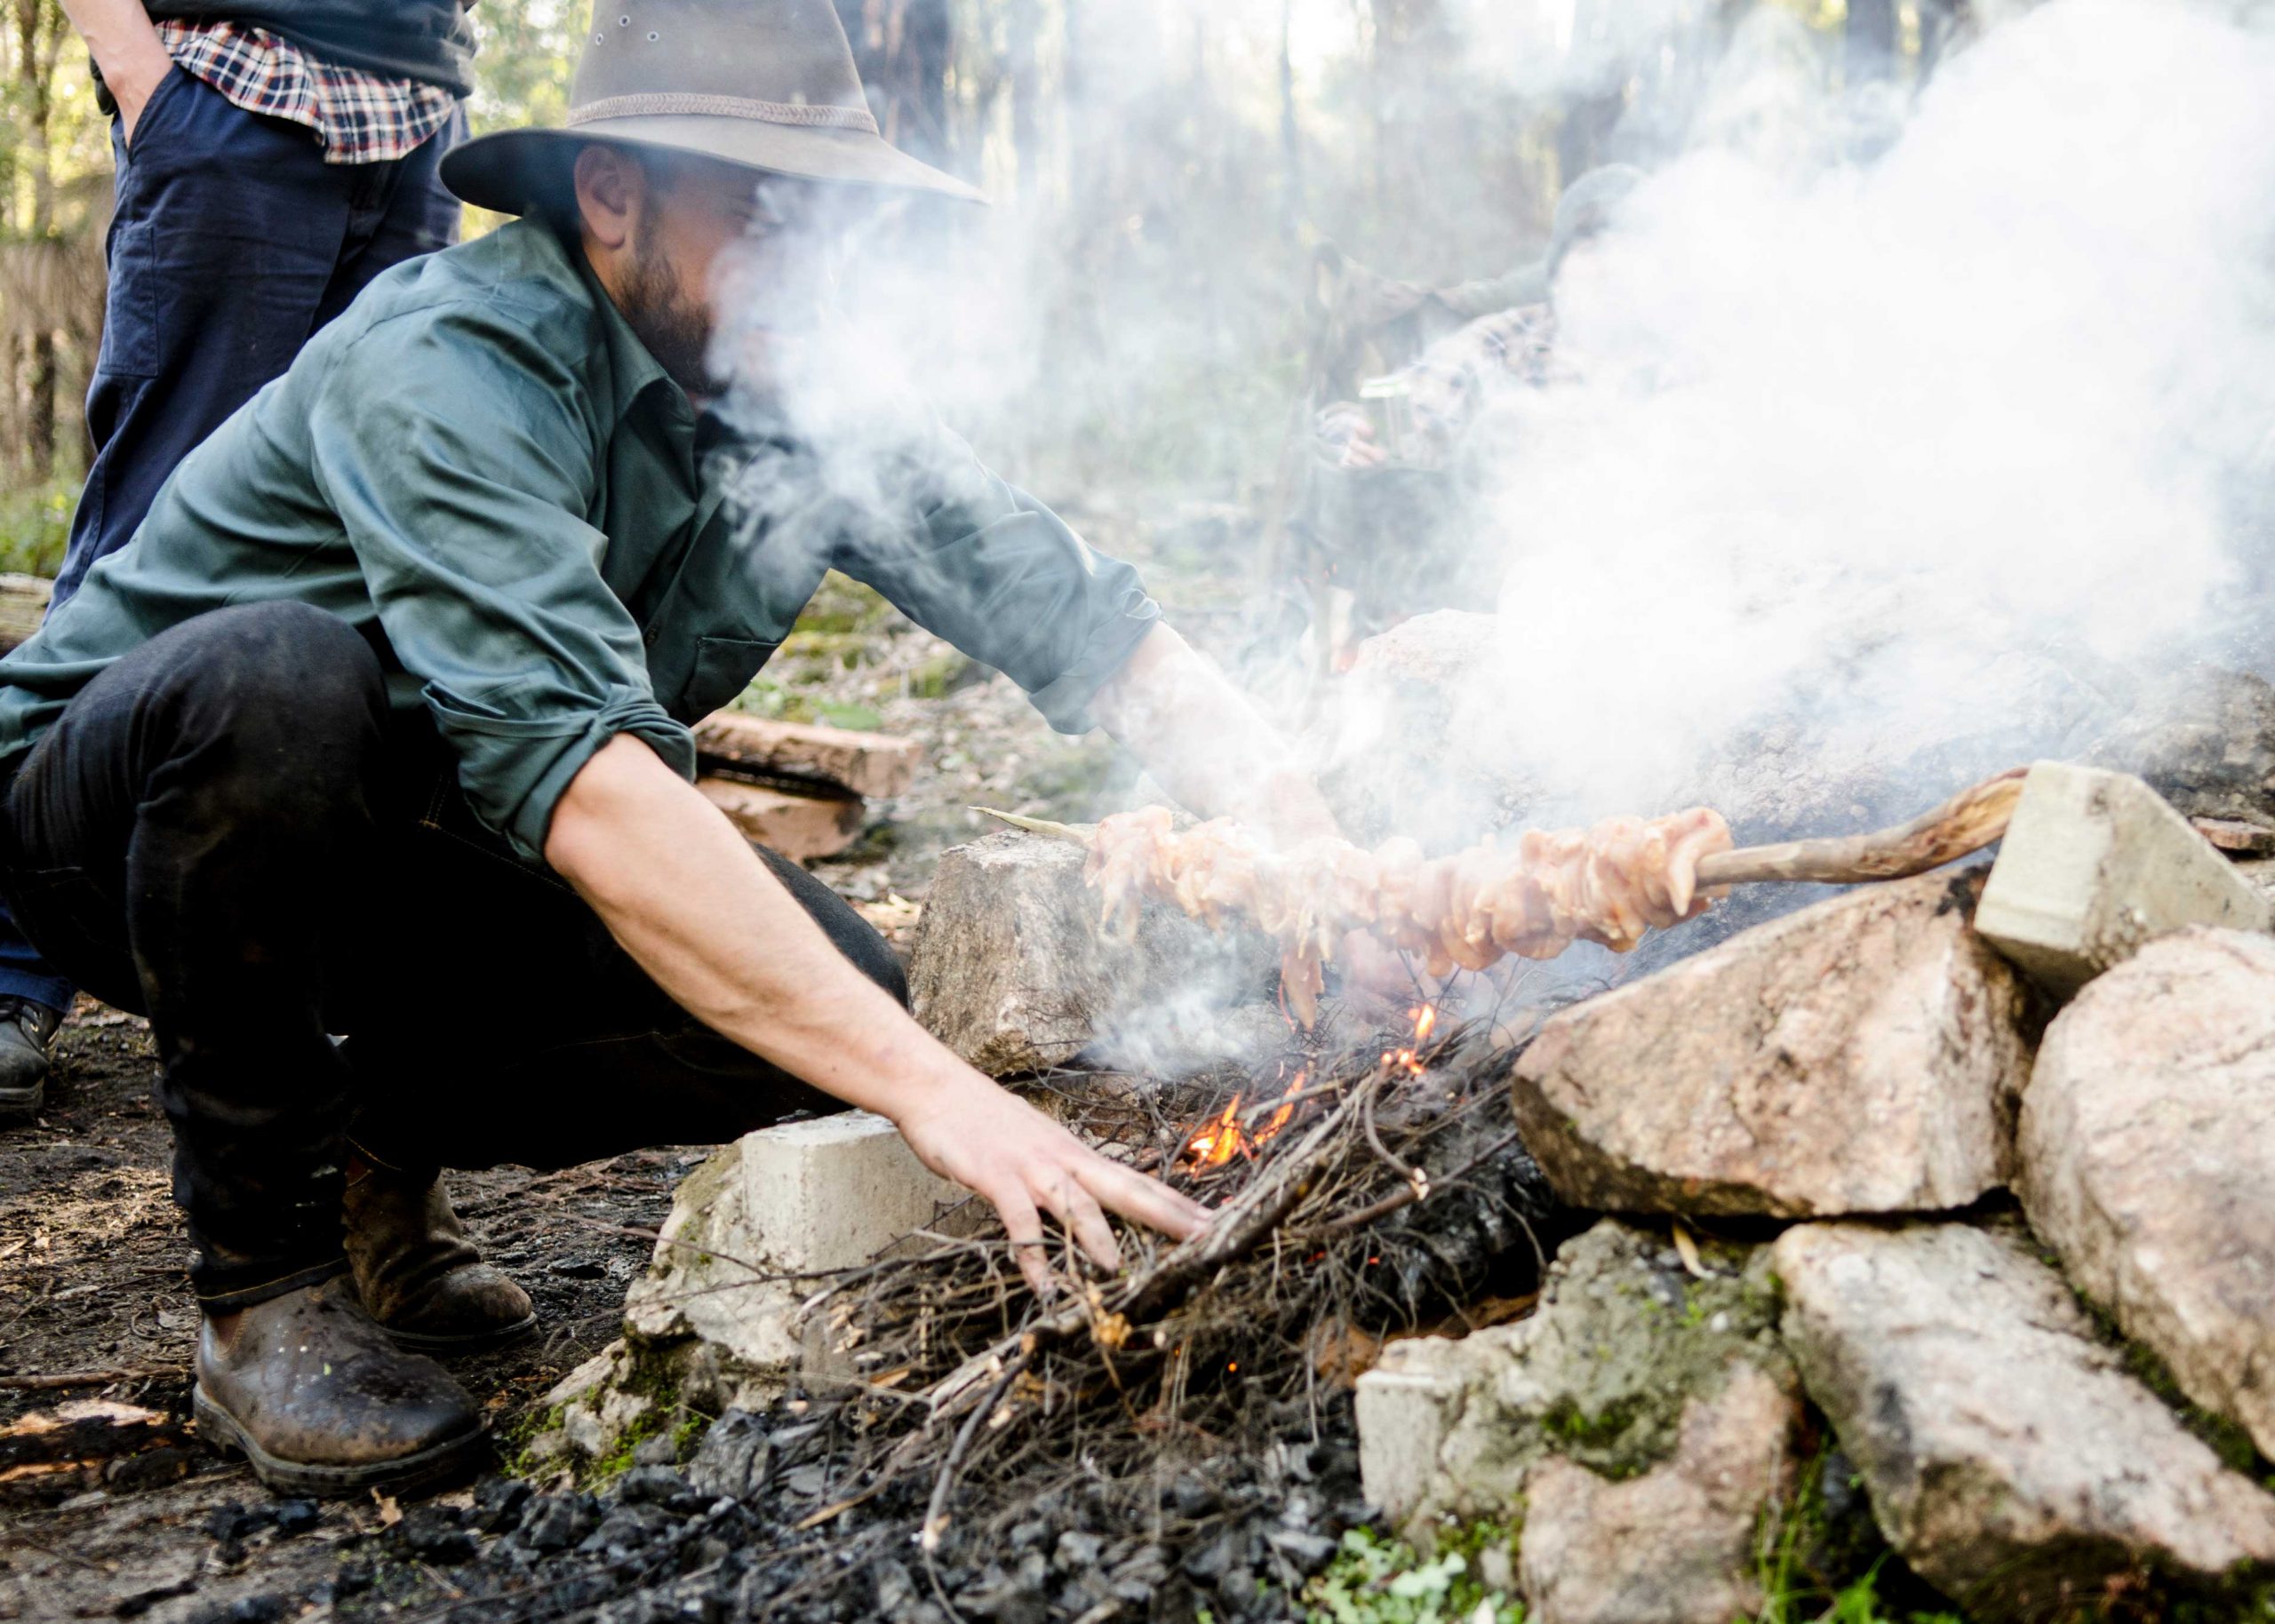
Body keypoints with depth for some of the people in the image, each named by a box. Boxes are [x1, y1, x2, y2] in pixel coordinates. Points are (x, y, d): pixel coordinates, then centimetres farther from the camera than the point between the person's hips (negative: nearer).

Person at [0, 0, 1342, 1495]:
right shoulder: (445, 367, -29)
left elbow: (1092, 626, -11)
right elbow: (577, 769, -43)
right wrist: (930, 1086, -49)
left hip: (421, 854, 5)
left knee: (833, 988, -18)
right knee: (282, 675, -39)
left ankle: (384, 1142, 7)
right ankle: (266, 1286, -19)